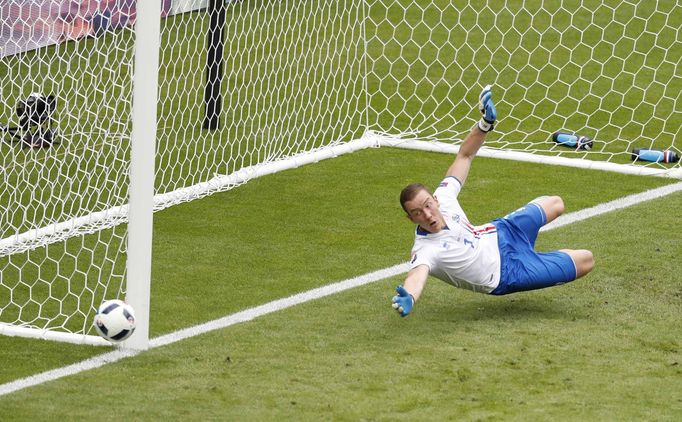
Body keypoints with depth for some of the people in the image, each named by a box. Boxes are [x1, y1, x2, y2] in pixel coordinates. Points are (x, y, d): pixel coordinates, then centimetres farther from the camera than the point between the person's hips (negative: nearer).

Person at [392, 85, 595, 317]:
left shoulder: (442, 198, -20)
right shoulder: (425, 250, -38)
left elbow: (465, 156, -9)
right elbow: (417, 273, -59)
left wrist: (485, 124, -23)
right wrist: (408, 298, -83)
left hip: (498, 233, 7)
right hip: (506, 273, -7)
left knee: (554, 204, 28)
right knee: (586, 260, -2)